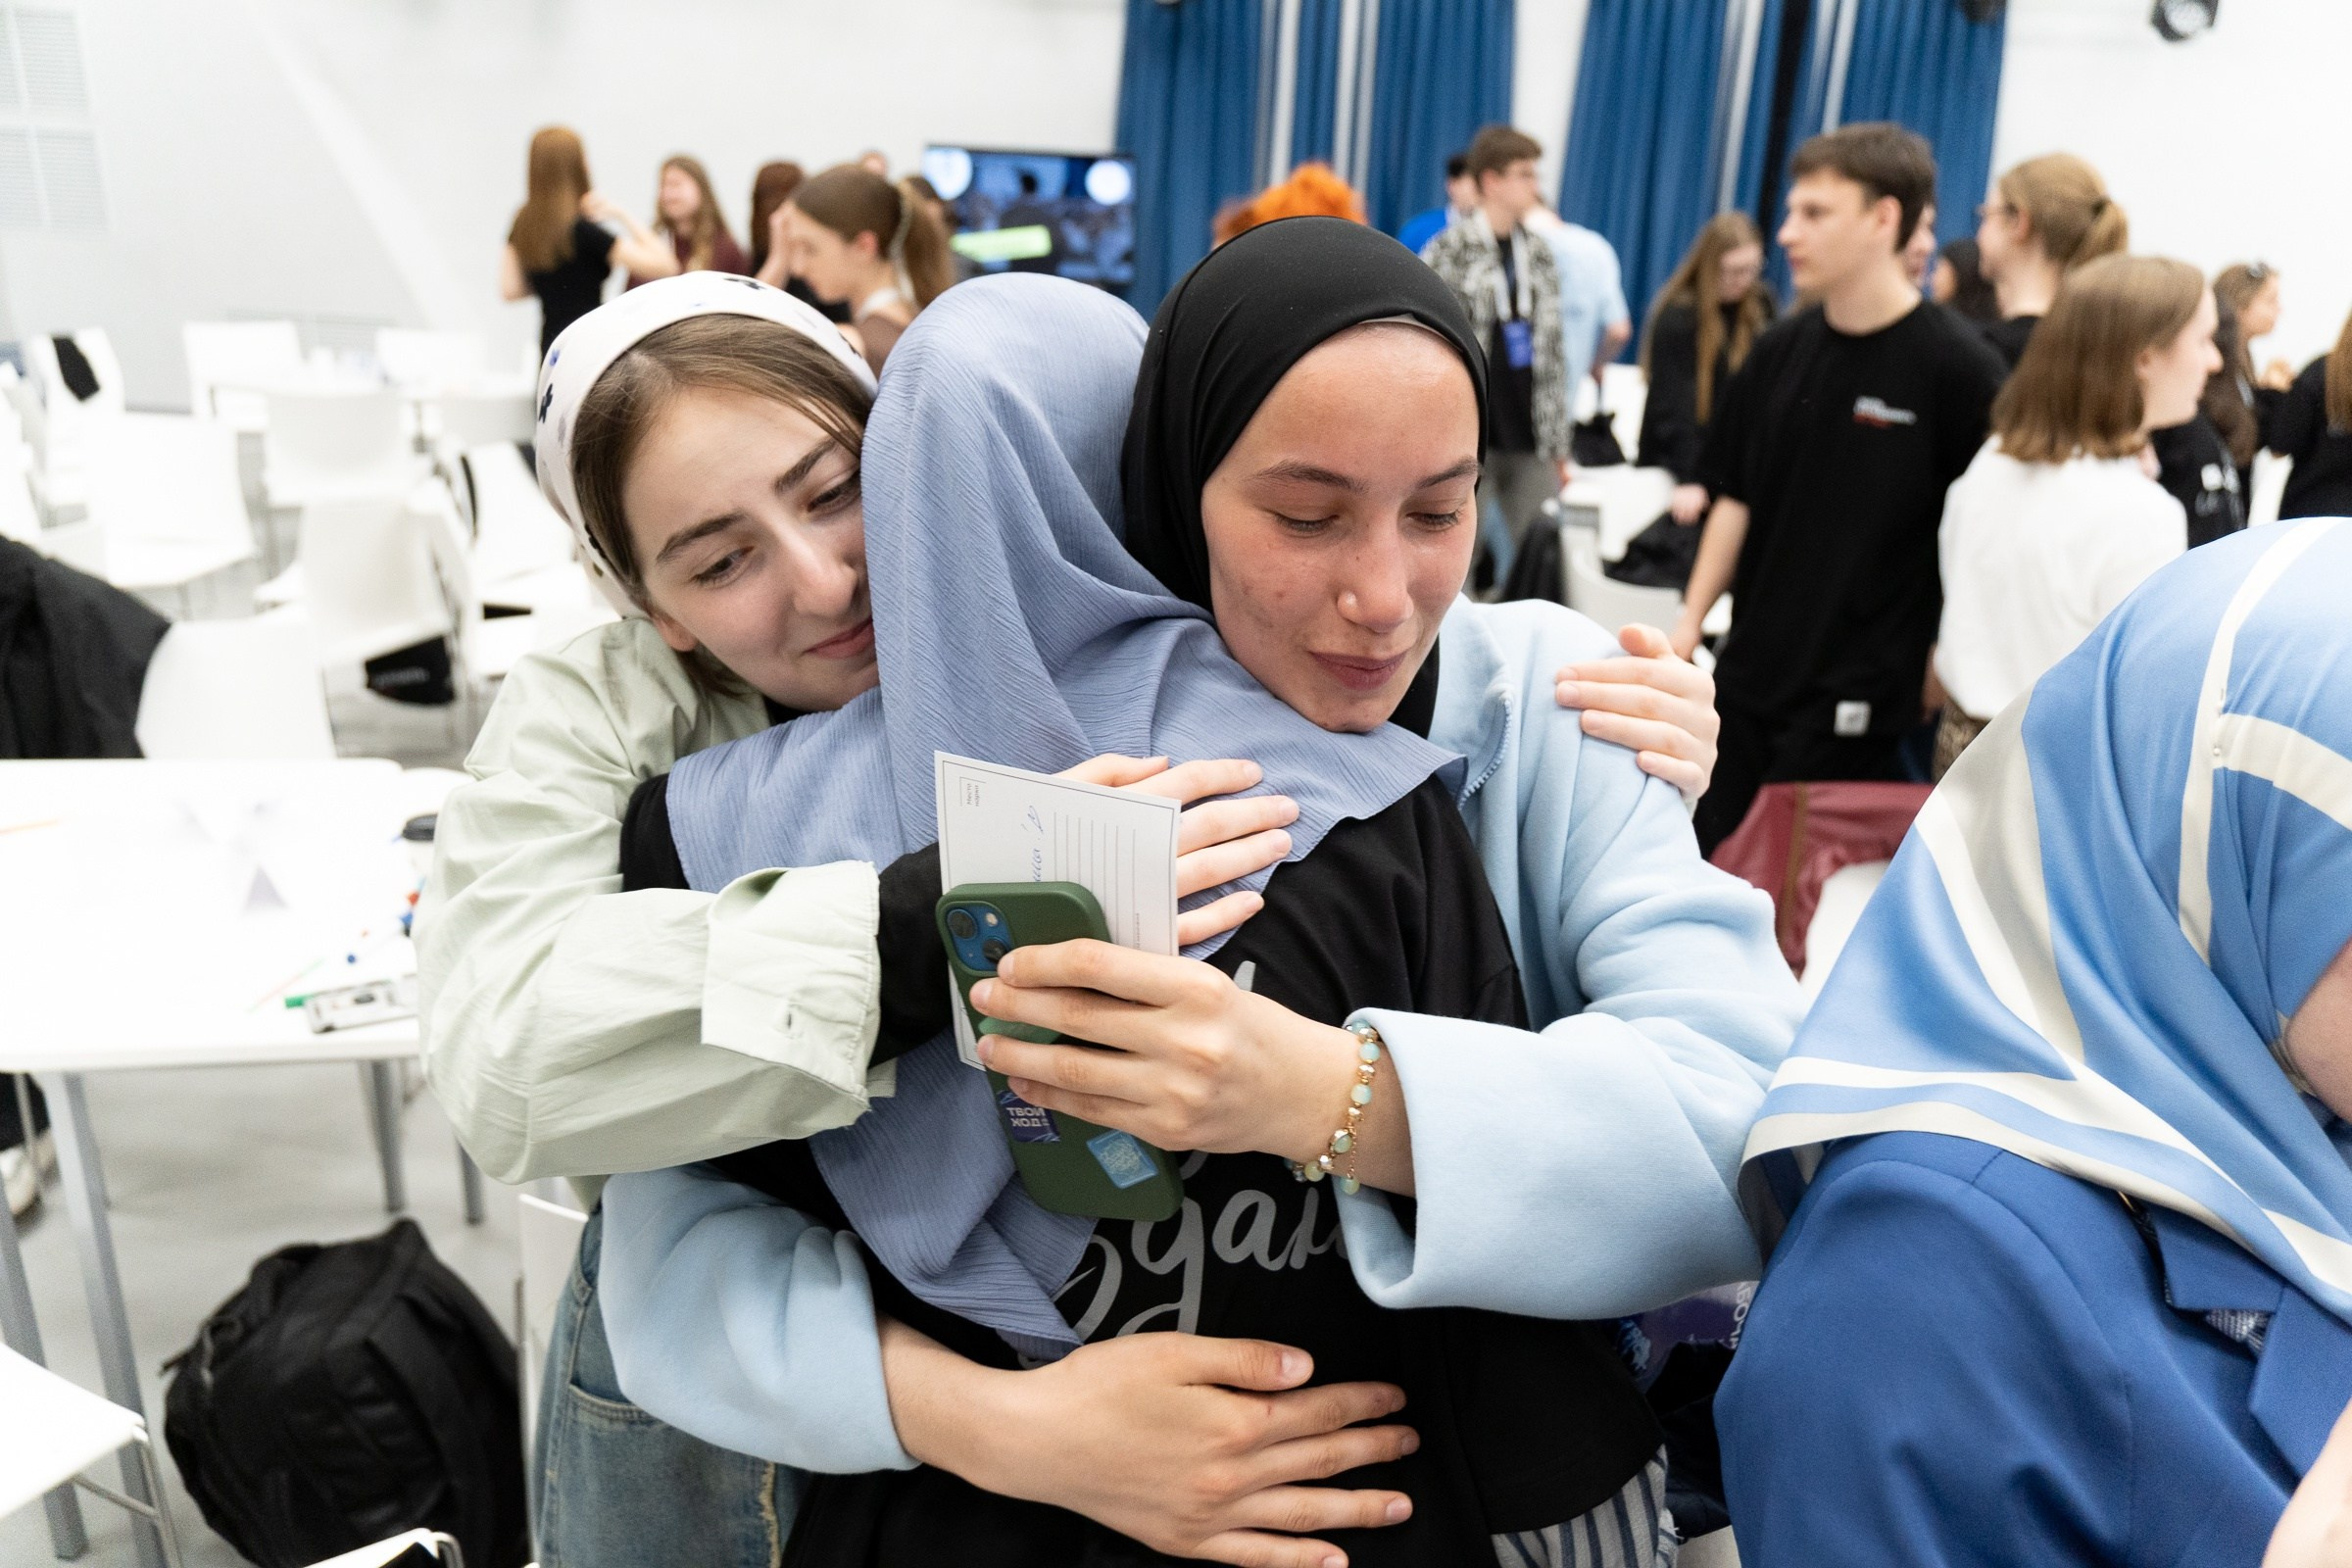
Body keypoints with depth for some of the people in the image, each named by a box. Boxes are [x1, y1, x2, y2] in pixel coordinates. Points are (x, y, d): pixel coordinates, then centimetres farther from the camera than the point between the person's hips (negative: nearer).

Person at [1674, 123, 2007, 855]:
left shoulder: (1956, 366, -12)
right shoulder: (1782, 351, 6)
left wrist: (1947, 661, -10)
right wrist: (1691, 618, 6)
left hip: (1858, 700, -6)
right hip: (1747, 674, 6)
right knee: (1715, 865, 14)